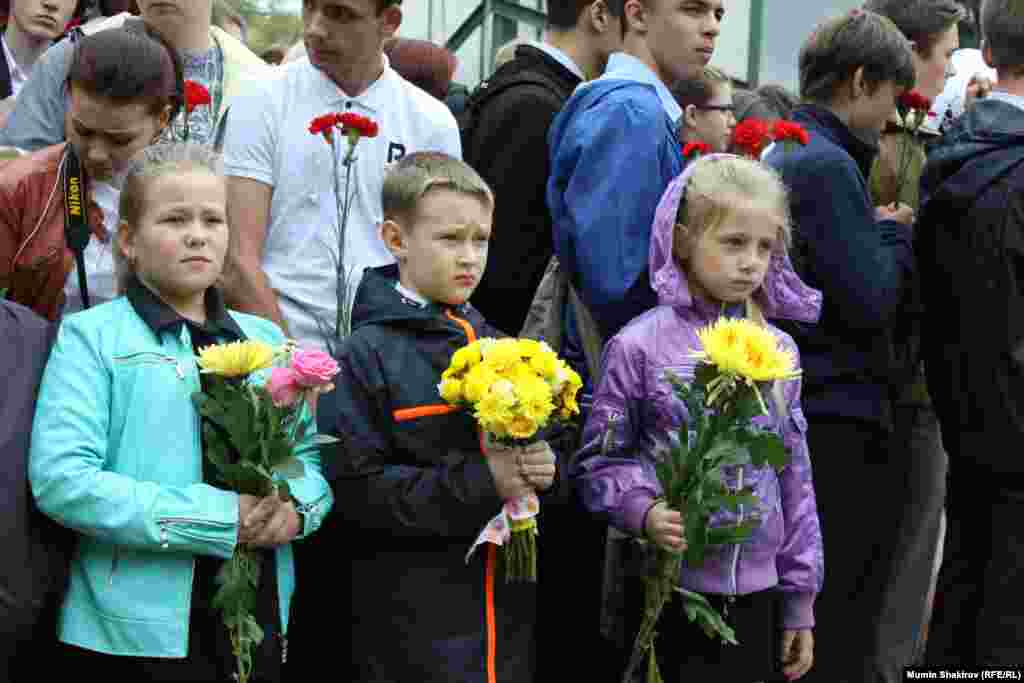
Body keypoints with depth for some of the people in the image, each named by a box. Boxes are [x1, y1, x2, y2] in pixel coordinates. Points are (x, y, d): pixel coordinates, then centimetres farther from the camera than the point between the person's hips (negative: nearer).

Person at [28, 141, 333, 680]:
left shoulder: (265, 338, 14)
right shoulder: (92, 337, -3)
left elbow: (311, 456, 14)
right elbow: (61, 478, -15)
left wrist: (298, 505, -11)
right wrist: (217, 518, -18)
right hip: (137, 632, -5)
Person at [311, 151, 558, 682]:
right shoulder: (367, 355, -9)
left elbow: (536, 445, 17)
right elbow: (354, 487, -16)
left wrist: (540, 470, -6)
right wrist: (476, 484, -19)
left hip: (507, 607, 6)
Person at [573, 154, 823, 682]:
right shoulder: (640, 346, -7)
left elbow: (795, 481, 9)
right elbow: (598, 462, -2)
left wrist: (799, 602, 9)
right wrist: (644, 512, -22)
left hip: (757, 594, 4)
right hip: (671, 594, -4)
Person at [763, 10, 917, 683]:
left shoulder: (778, 157, 15)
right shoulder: (826, 166, -16)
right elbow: (870, 302, -19)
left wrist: (881, 233, 10)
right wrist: (894, 232, -2)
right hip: (837, 423, -10)